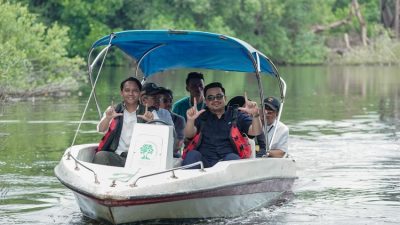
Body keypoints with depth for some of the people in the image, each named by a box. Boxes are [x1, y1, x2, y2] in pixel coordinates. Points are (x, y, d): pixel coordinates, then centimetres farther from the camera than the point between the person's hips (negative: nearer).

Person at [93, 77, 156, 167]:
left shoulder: (148, 113, 12)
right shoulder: (114, 111, 15)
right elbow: (101, 130, -1)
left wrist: (151, 121, -24)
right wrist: (108, 118, -24)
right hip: (115, 155, 1)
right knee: (100, 156, -30)